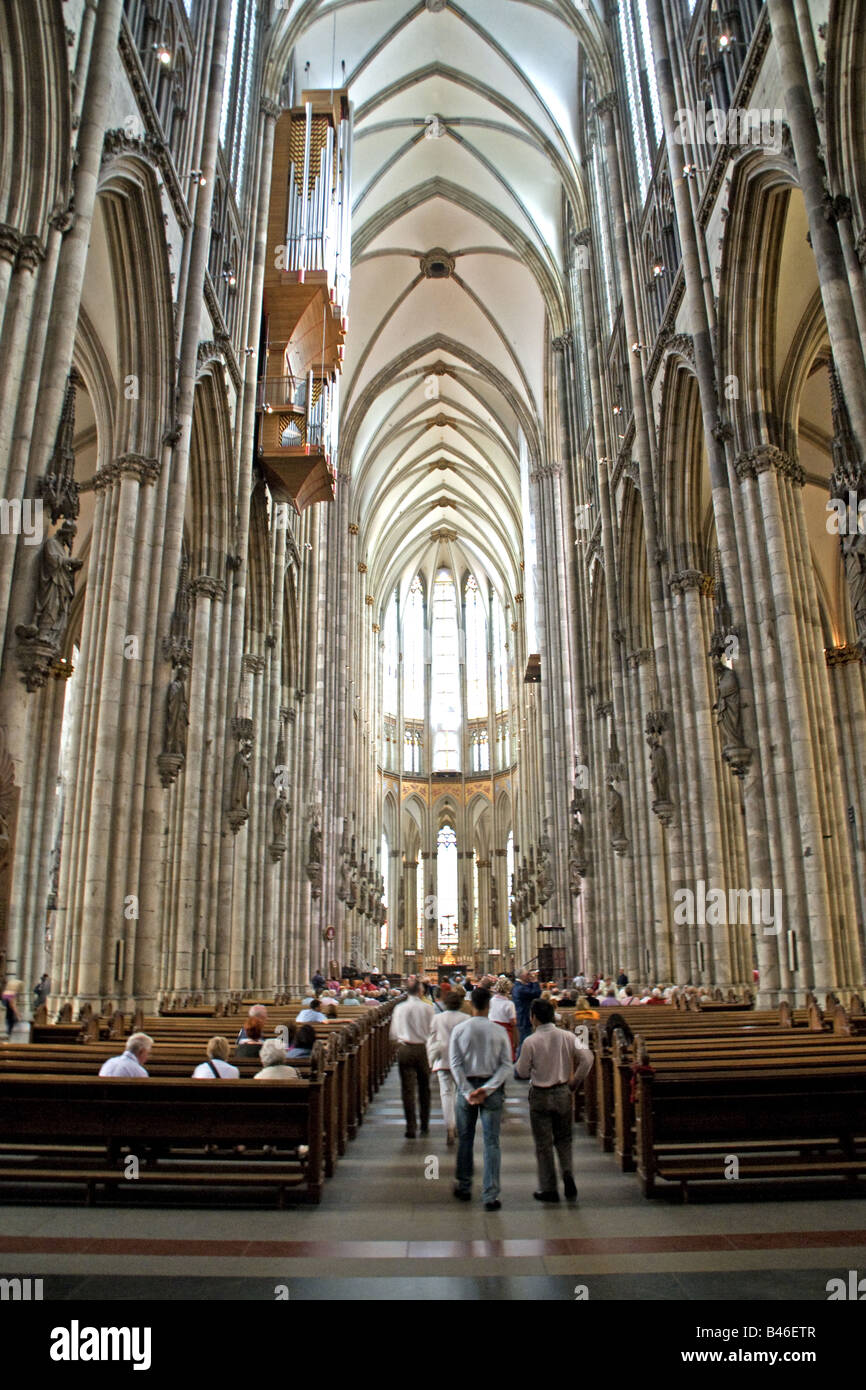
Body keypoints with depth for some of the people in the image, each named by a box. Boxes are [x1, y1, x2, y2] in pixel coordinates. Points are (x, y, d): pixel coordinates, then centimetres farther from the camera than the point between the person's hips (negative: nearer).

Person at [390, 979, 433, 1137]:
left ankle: (410, 1128, -1)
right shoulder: (427, 1008, -5)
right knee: (424, 1088, 16)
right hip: (423, 1049, 1)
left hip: (404, 1049, 0)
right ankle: (424, 1125, 24)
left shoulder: (399, 1008, -2)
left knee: (407, 1089, 3)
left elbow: (393, 1034, 3)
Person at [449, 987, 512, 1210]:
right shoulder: (499, 1031, -5)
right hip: (492, 1089, -1)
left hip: (467, 1086, 1)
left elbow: (455, 1064, -8)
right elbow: (506, 1065, -9)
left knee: (465, 1139, 16)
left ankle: (464, 1188, 27)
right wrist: (487, 1089, -12)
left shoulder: (459, 1030, -4)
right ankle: (490, 1196, 2)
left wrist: (468, 1091, -8)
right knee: (491, 1142, 4)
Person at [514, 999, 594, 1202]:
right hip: (563, 1093, 3)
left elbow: (521, 1072, -9)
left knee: (543, 1143, 9)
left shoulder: (530, 1042, -15)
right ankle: (567, 1173, -1)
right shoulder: (568, 1036, -6)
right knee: (563, 1139, 20)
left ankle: (548, 1189, 15)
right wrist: (574, 1082, -1)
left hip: (540, 1096, -3)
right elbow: (587, 1058, -11)